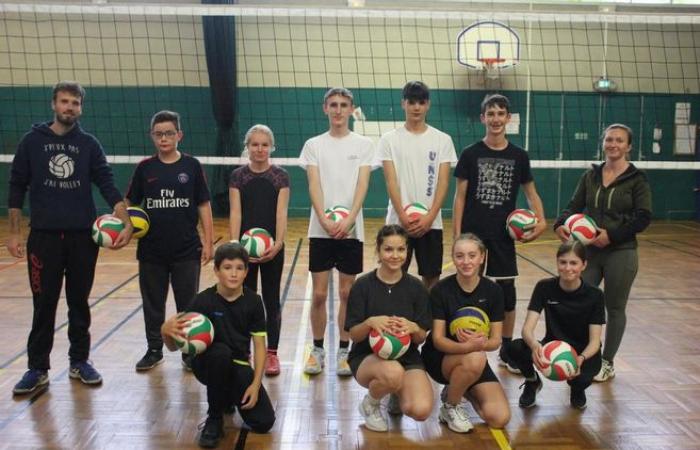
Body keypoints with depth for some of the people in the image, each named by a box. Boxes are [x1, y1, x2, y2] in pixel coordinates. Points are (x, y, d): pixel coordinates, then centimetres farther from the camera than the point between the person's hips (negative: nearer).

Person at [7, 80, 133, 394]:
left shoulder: (89, 144, 4)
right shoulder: (32, 141, 2)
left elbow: (108, 186, -1)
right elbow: (17, 188, 4)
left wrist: (127, 223, -13)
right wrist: (14, 233, 0)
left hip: (83, 236, 1)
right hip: (44, 236, -1)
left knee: (79, 302, 10)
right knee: (44, 305, 4)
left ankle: (80, 362, 22)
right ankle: (37, 368, 16)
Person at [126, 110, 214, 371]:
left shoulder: (191, 166, -2)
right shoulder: (145, 168, 2)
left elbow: (203, 206, 0)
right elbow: (130, 204, 8)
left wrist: (208, 242, -3)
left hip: (187, 249, -2)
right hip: (151, 250, 2)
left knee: (188, 303, 7)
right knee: (153, 303, 13)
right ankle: (154, 350, 29)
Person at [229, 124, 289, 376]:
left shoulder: (280, 176, -1)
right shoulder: (237, 176, 1)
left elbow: (281, 212, -7)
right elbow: (235, 212, -4)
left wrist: (278, 243, -19)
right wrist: (234, 244, -16)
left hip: (272, 247, 0)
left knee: (271, 300, 9)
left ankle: (271, 353, 18)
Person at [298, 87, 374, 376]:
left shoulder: (363, 144, 5)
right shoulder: (313, 145, 7)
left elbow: (362, 185, -4)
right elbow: (314, 185, -2)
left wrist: (348, 220, -17)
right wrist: (324, 220, -16)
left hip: (351, 229, 0)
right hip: (320, 229, 0)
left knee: (346, 293, 5)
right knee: (319, 293, 3)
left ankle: (343, 351, 17)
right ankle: (318, 350, 18)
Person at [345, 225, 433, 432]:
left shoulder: (416, 287, -1)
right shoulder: (363, 285, -7)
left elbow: (421, 337, -1)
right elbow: (354, 334, -8)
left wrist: (413, 327, -25)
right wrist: (370, 322, -30)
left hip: (407, 357, 3)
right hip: (367, 357, -2)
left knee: (421, 410, -25)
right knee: (393, 372, -39)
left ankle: (397, 395, 14)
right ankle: (370, 404, -2)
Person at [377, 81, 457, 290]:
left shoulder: (443, 140, 5)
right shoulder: (389, 139, 3)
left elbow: (443, 182, 0)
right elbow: (391, 181, -3)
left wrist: (430, 217, -12)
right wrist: (403, 216, -14)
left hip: (431, 222, 1)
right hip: (397, 221, -1)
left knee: (431, 277, 6)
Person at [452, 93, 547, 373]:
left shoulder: (519, 156, 5)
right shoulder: (470, 154, -1)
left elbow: (530, 191, 13)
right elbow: (460, 196, 0)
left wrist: (541, 220, -5)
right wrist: (457, 234, -6)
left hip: (503, 235, 2)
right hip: (473, 233, -2)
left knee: (507, 294, 7)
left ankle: (506, 351, 22)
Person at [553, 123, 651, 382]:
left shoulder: (637, 179, -5)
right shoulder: (590, 176, 7)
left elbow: (643, 218, -10)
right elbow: (575, 206, 5)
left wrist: (612, 235, -20)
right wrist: (561, 224, -15)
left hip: (620, 253, -3)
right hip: (589, 250, 3)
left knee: (614, 309, 9)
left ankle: (607, 363, 25)